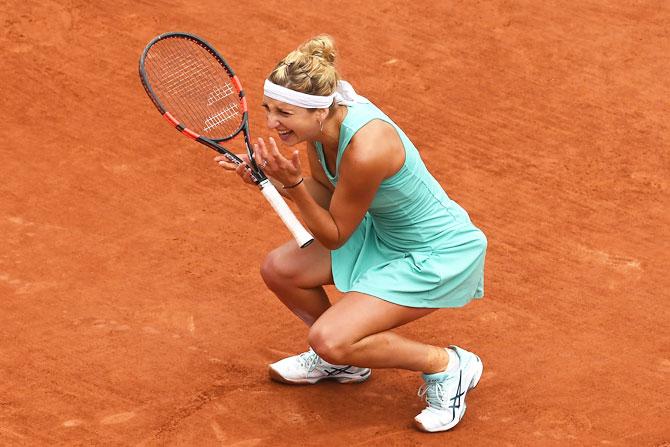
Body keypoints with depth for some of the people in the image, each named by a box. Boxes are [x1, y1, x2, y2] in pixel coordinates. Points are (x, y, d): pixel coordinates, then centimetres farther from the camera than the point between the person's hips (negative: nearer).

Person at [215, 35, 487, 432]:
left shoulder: (365, 150, -36)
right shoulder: (324, 119, -12)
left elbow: (335, 236, -21)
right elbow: (325, 193, 4)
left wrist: (293, 183, -29)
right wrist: (270, 177, -12)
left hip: (436, 255, -9)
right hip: (382, 232, 9)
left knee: (329, 339, -19)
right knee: (279, 269, 1)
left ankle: (448, 366, 1)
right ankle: (342, 360, 26)